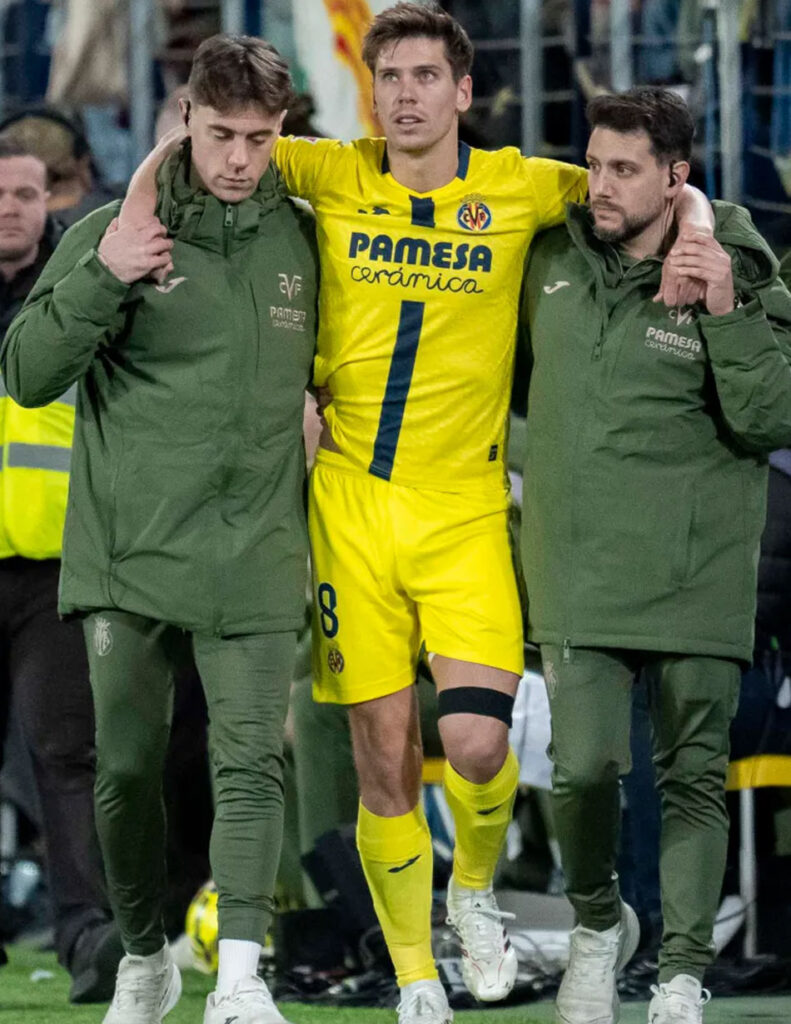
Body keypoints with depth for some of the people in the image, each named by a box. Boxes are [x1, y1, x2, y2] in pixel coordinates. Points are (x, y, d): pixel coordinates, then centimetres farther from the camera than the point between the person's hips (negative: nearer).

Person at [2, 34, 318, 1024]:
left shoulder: (303, 242, 8)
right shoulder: (111, 233, 0)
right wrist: (100, 281, -17)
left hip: (255, 560, 1)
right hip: (128, 553, -1)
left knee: (250, 764, -10)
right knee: (127, 766, 6)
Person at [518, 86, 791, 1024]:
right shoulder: (554, 258, 5)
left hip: (696, 575, -2)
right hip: (580, 572, 2)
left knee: (694, 778, 2)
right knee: (583, 769, -7)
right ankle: (597, 925, 21)